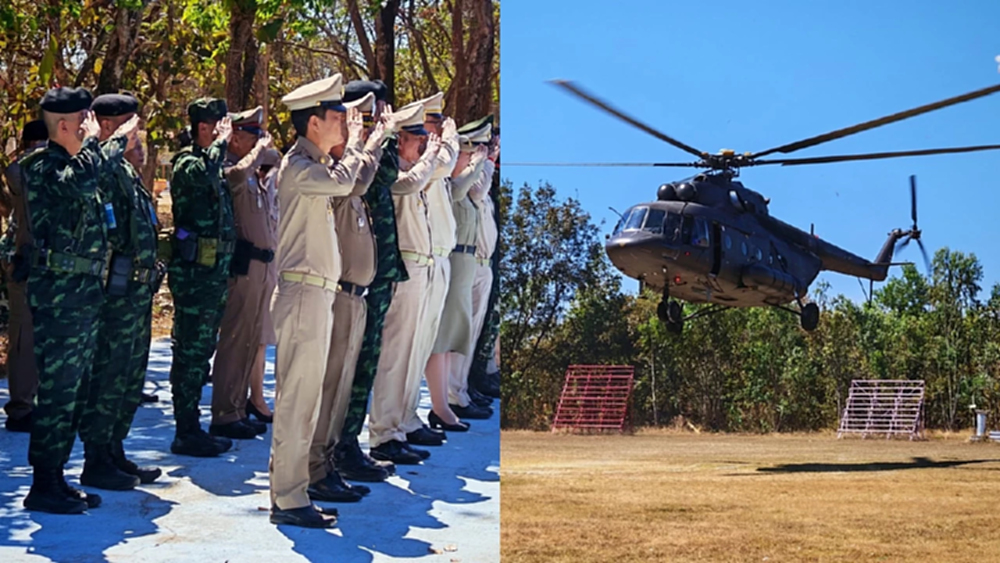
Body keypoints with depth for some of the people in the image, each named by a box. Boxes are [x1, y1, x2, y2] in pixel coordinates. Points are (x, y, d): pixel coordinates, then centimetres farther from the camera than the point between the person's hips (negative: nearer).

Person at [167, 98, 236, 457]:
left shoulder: (210, 165, 18)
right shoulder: (189, 164, -11)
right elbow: (204, 175, -38)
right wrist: (220, 142, -23)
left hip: (213, 272, 10)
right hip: (194, 272, -10)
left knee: (200, 351, 13)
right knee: (191, 352, -6)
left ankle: (191, 428, 20)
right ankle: (186, 433, -3)